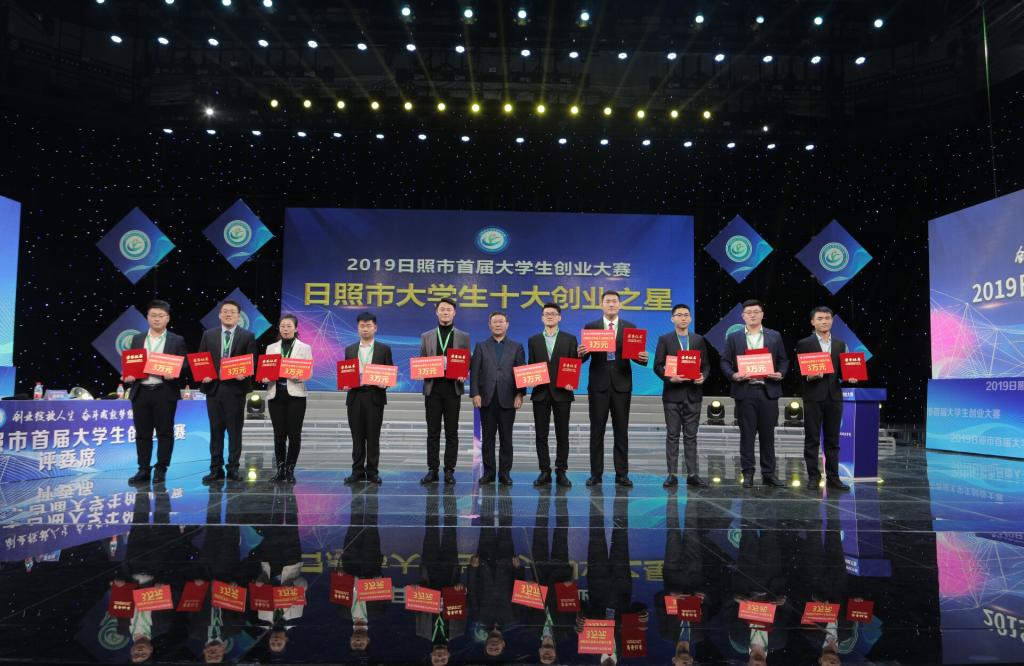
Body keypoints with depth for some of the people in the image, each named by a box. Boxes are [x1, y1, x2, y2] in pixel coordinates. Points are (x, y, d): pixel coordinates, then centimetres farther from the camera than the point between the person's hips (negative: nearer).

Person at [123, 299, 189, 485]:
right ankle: (143, 470, 13)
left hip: (165, 392, -3)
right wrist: (128, 376, -6)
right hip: (141, 392, 3)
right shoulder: (137, 339, 14)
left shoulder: (177, 341, 5)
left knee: (164, 432, 1)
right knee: (142, 433, 6)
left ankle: (161, 470, 10)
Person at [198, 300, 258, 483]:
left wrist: (244, 374, -18)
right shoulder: (208, 335, 10)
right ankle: (216, 469, 12)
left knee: (235, 430, 3)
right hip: (213, 388, 2)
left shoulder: (248, 336, 3)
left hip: (236, 388, -2)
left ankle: (233, 468, 11)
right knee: (216, 430, 6)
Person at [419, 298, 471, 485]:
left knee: (452, 432, 3)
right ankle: (432, 470, 10)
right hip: (432, 388, 1)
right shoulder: (426, 336, 12)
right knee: (433, 431, 4)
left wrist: (464, 375, -13)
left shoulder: (463, 337, 8)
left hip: (453, 388, -1)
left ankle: (449, 470, 10)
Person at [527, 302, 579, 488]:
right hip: (541, 393, 1)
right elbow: (530, 366, 10)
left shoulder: (569, 339, 6)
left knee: (562, 435, 3)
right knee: (541, 435, 3)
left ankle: (561, 472, 11)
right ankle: (544, 471, 11)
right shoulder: (533, 340, 11)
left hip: (562, 393, -1)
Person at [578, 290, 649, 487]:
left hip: (622, 384, 1)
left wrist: (643, 358, -19)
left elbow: (636, 354, 3)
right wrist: (581, 353, -22)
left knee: (621, 431, 5)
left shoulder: (630, 327, 7)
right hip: (598, 384, 0)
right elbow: (584, 356, 0)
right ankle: (596, 473, 11)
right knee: (597, 430, 4)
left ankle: (622, 474, 12)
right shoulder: (590, 327, 4)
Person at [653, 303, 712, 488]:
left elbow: (706, 365, 10)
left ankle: (692, 474, 9)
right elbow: (658, 366, -2)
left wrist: (703, 377, -10)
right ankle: (672, 474, 6)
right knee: (672, 436, 2)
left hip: (693, 394, 2)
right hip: (672, 394, -2)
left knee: (691, 436, 5)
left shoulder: (699, 340, 10)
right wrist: (669, 378, -18)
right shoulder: (665, 339, 3)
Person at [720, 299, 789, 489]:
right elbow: (725, 362, 4)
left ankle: (769, 473, 14)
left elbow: (783, 360, 11)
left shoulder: (775, 336, 10)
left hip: (768, 391, 1)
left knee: (768, 434, 5)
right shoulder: (733, 338, 7)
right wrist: (733, 375, -14)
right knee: (747, 434, 3)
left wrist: (780, 374, -8)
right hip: (745, 391, -1)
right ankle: (748, 474, 10)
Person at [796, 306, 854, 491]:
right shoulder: (804, 344, -1)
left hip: (834, 397, 4)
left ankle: (833, 478, 13)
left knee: (833, 440, 7)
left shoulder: (840, 344, 12)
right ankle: (813, 477, 9)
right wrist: (808, 376, -22)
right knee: (812, 439, 2)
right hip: (813, 397, -3)